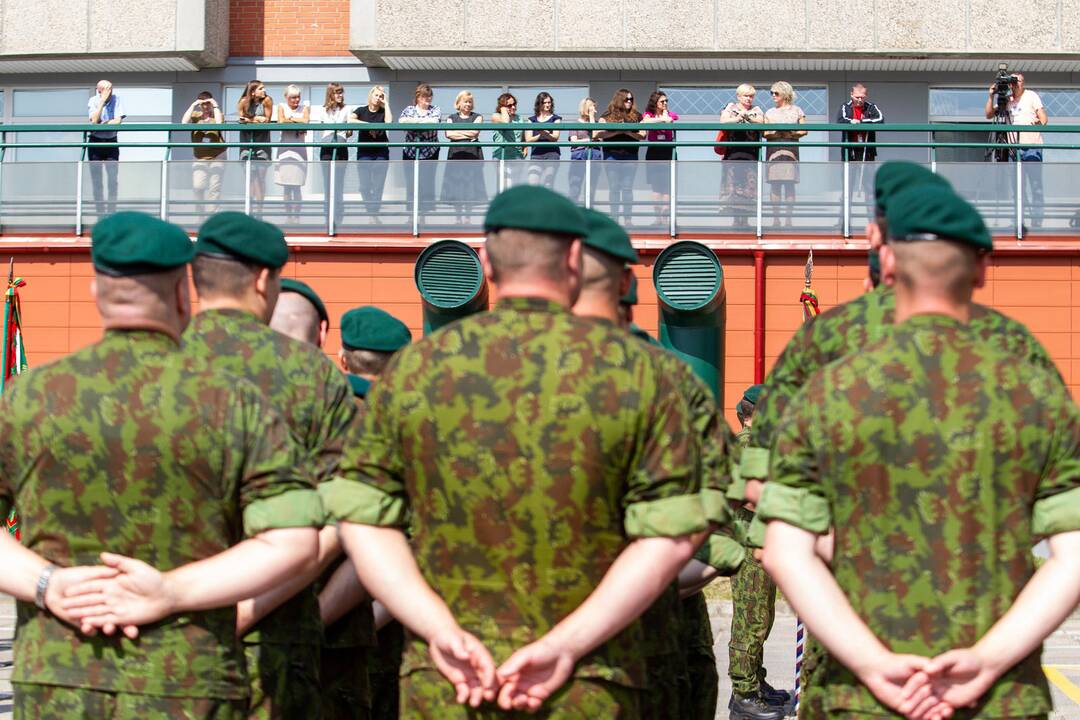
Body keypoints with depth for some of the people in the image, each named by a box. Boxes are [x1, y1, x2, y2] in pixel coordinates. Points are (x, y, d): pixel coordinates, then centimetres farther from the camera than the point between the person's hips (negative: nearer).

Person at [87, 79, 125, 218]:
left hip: (111, 142, 0)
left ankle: (112, 211, -2)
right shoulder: (93, 101, -5)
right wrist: (103, 100, -21)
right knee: (96, 179, -1)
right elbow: (94, 121, -20)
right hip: (95, 142, 0)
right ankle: (100, 212, 3)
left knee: (113, 178, -7)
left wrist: (103, 124, -16)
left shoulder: (116, 99, -4)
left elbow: (118, 121, -10)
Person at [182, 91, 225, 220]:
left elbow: (219, 123, -19)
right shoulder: (195, 116, 8)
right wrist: (193, 105, -7)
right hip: (199, 159, 1)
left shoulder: (216, 115, 5)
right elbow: (184, 122, -11)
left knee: (214, 188, -5)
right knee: (197, 187, -12)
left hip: (216, 158, -1)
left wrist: (215, 106, -10)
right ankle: (201, 215, 2)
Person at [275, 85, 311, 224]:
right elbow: (281, 121, -6)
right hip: (285, 148, 1)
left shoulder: (304, 107, 10)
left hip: (299, 148, -1)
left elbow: (305, 120, -7)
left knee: (296, 185, -7)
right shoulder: (282, 106, 11)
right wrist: (298, 122, -6)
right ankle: (289, 215, 5)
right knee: (286, 185, -1)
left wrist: (290, 119, -2)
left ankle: (296, 215, -3)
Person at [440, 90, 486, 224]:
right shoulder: (452, 118, 15)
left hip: (472, 153, -1)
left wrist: (457, 132, 1)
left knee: (470, 185, -7)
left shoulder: (477, 117, 12)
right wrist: (467, 135, -4)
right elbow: (448, 134, -1)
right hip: (456, 153, 1)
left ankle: (466, 215, -3)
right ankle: (458, 216, 1)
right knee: (455, 184, -5)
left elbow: (475, 131, -4)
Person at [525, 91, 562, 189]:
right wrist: (539, 135, -12)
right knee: (532, 183, -13)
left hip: (551, 154, -2)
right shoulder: (532, 120, 16)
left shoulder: (555, 119, 10)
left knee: (548, 184, -9)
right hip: (536, 155, 2)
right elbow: (528, 139, 6)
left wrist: (545, 134, -23)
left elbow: (555, 137, -3)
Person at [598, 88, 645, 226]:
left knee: (627, 187, 0)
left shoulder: (636, 116, 9)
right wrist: (618, 131, -12)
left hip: (630, 155, 1)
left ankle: (628, 219, 4)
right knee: (614, 187, 2)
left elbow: (642, 136, 5)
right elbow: (600, 134, -5)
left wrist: (628, 132, -10)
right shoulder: (608, 115, 4)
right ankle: (614, 218, 7)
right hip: (611, 155, -1)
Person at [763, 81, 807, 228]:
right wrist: (775, 133, -9)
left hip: (790, 148, -2)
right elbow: (764, 133, 8)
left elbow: (804, 130, 5)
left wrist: (790, 133, -9)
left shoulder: (796, 110, 10)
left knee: (789, 183, -6)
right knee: (775, 183, -5)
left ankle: (788, 218, -6)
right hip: (773, 148, 2)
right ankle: (776, 218, -3)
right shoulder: (770, 112, 15)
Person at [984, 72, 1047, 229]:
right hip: (1014, 148, 4)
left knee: (1035, 185, -8)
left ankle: (1037, 220, -8)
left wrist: (1039, 123, -23)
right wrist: (991, 97, -3)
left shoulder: (1031, 96, 4)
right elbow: (989, 115, 9)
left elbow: (1043, 117, -1)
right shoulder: (1007, 100, 13)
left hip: (1032, 146, -4)